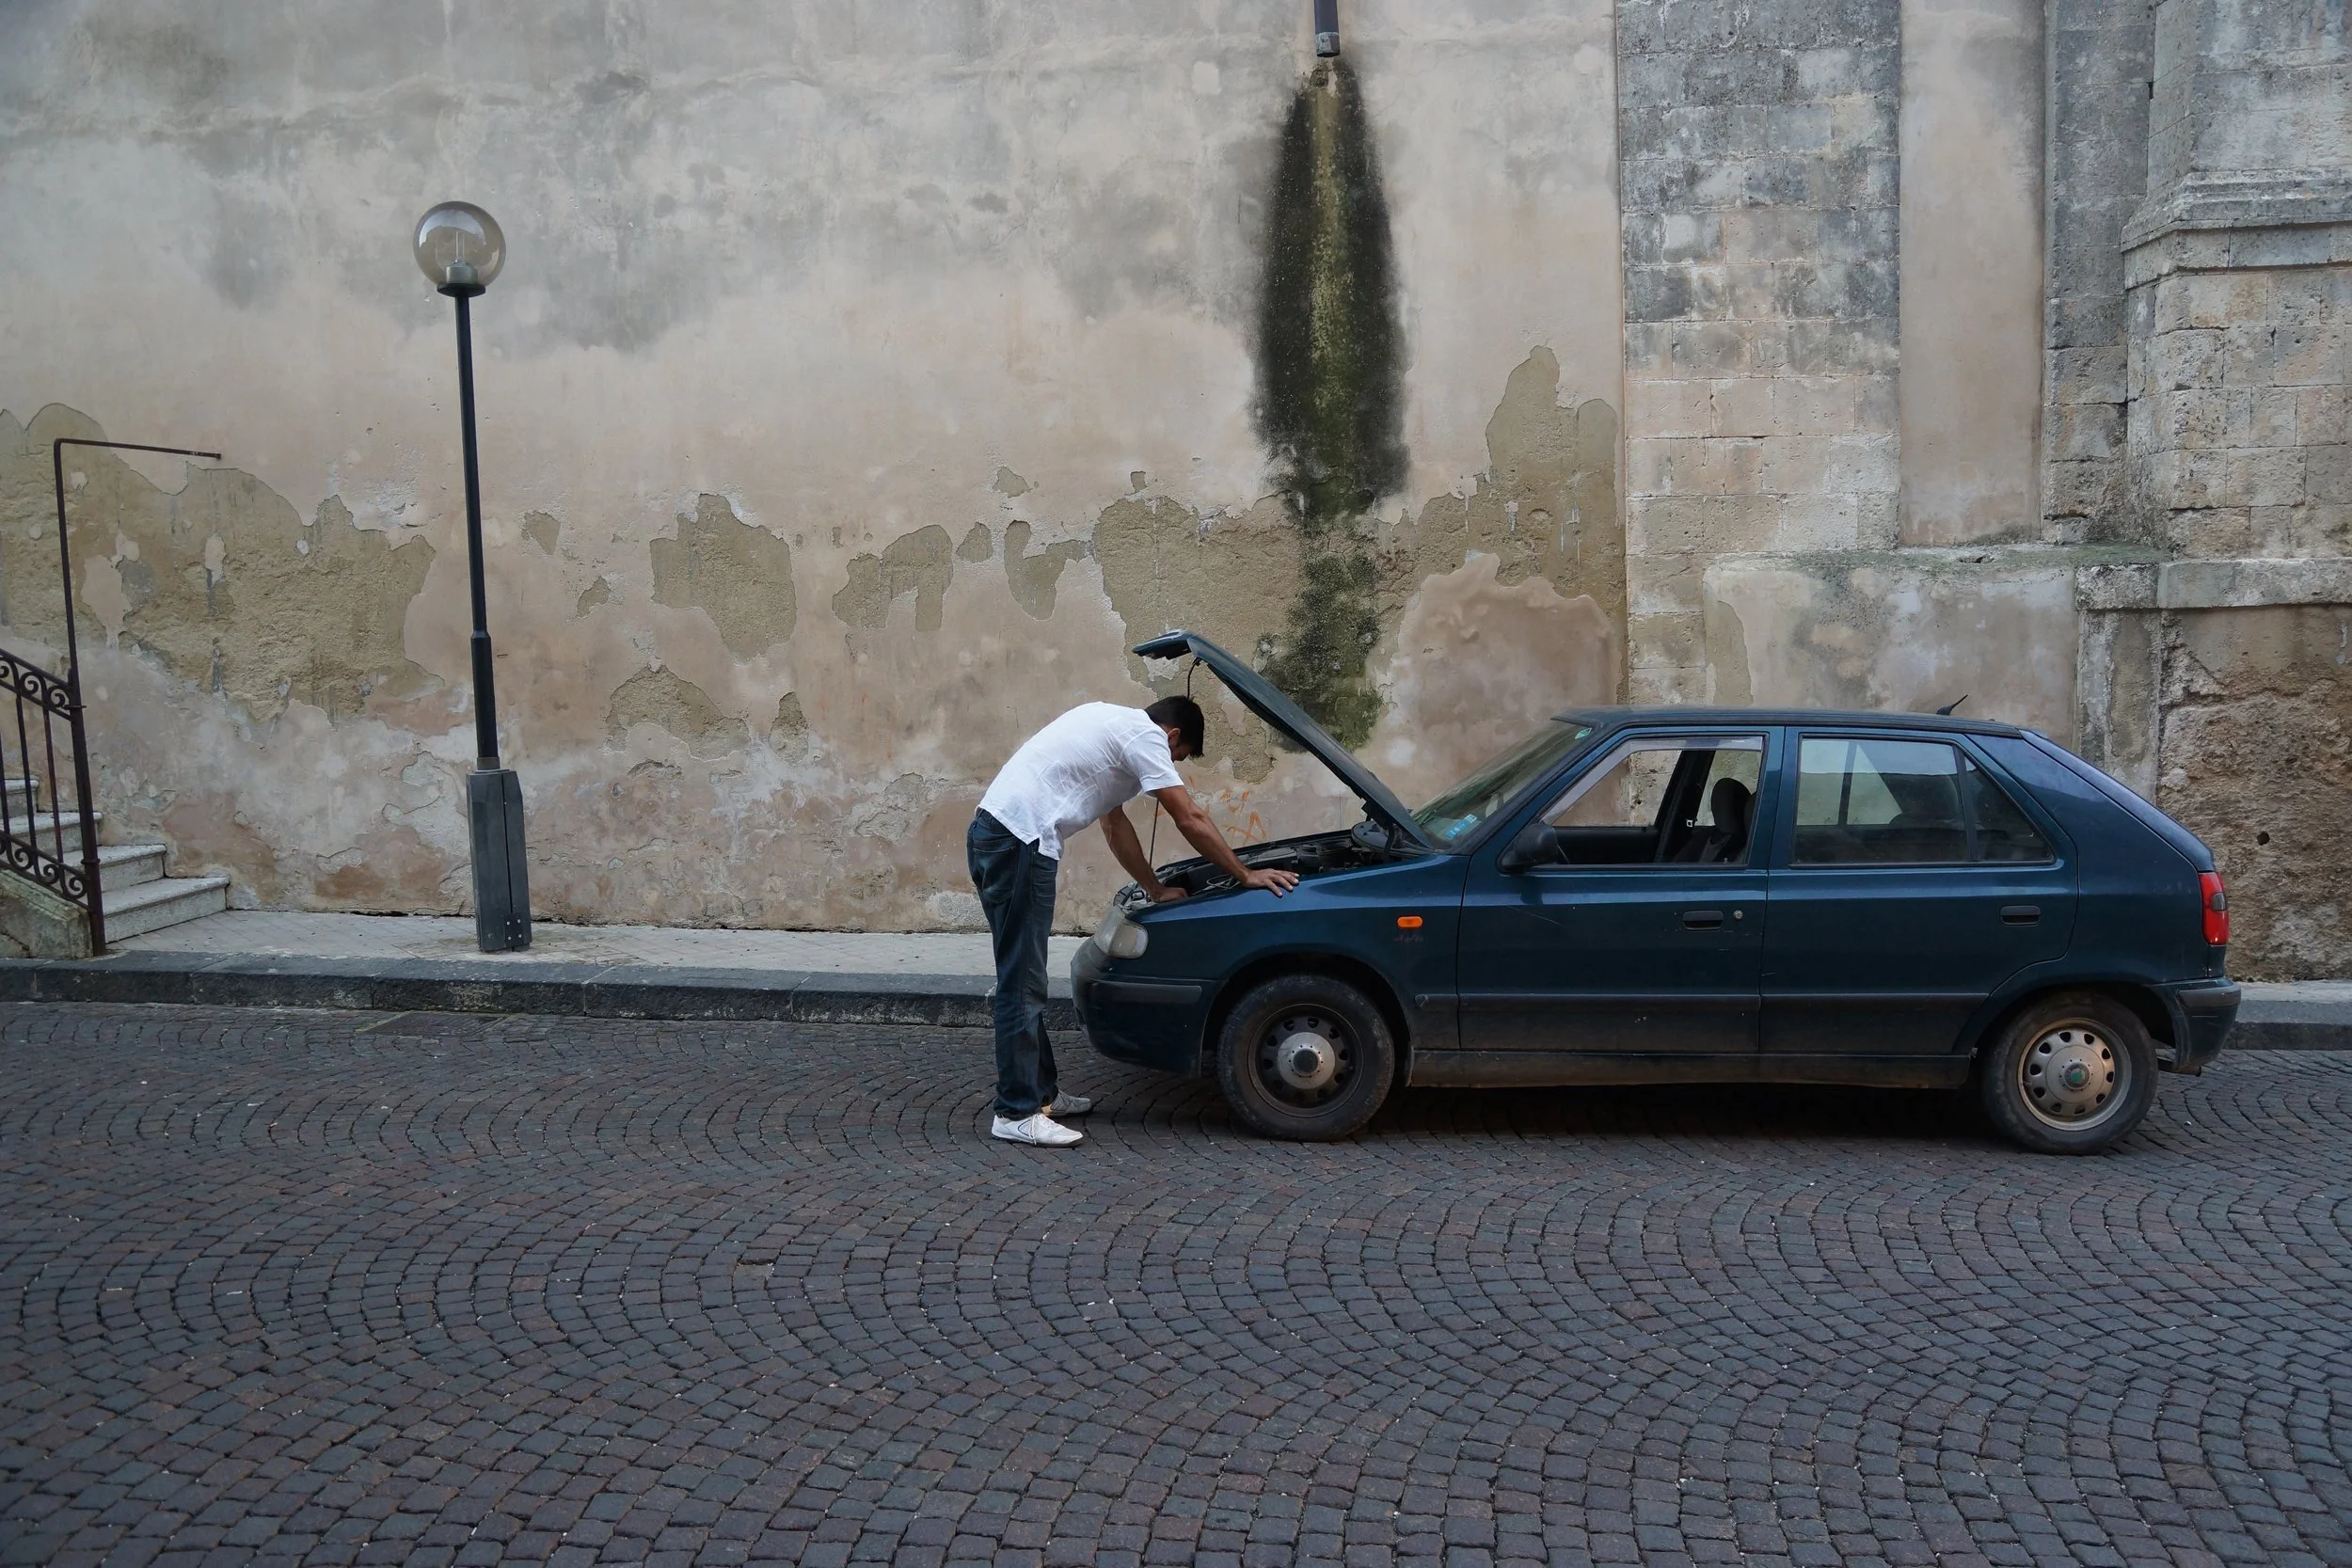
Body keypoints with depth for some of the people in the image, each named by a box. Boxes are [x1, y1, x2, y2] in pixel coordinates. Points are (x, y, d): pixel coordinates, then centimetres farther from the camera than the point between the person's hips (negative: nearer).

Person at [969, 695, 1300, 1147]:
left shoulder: (1114, 724, 26)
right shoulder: (1144, 735, -3)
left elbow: (1114, 823, 30)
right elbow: (1191, 819, -4)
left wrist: (1156, 889, 32)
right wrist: (1247, 876, 5)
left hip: (993, 831, 10)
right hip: (1019, 843, -10)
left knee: (1025, 979, 16)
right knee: (1023, 984, -5)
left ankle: (1041, 1092, 26)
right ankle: (1017, 1114, 0)